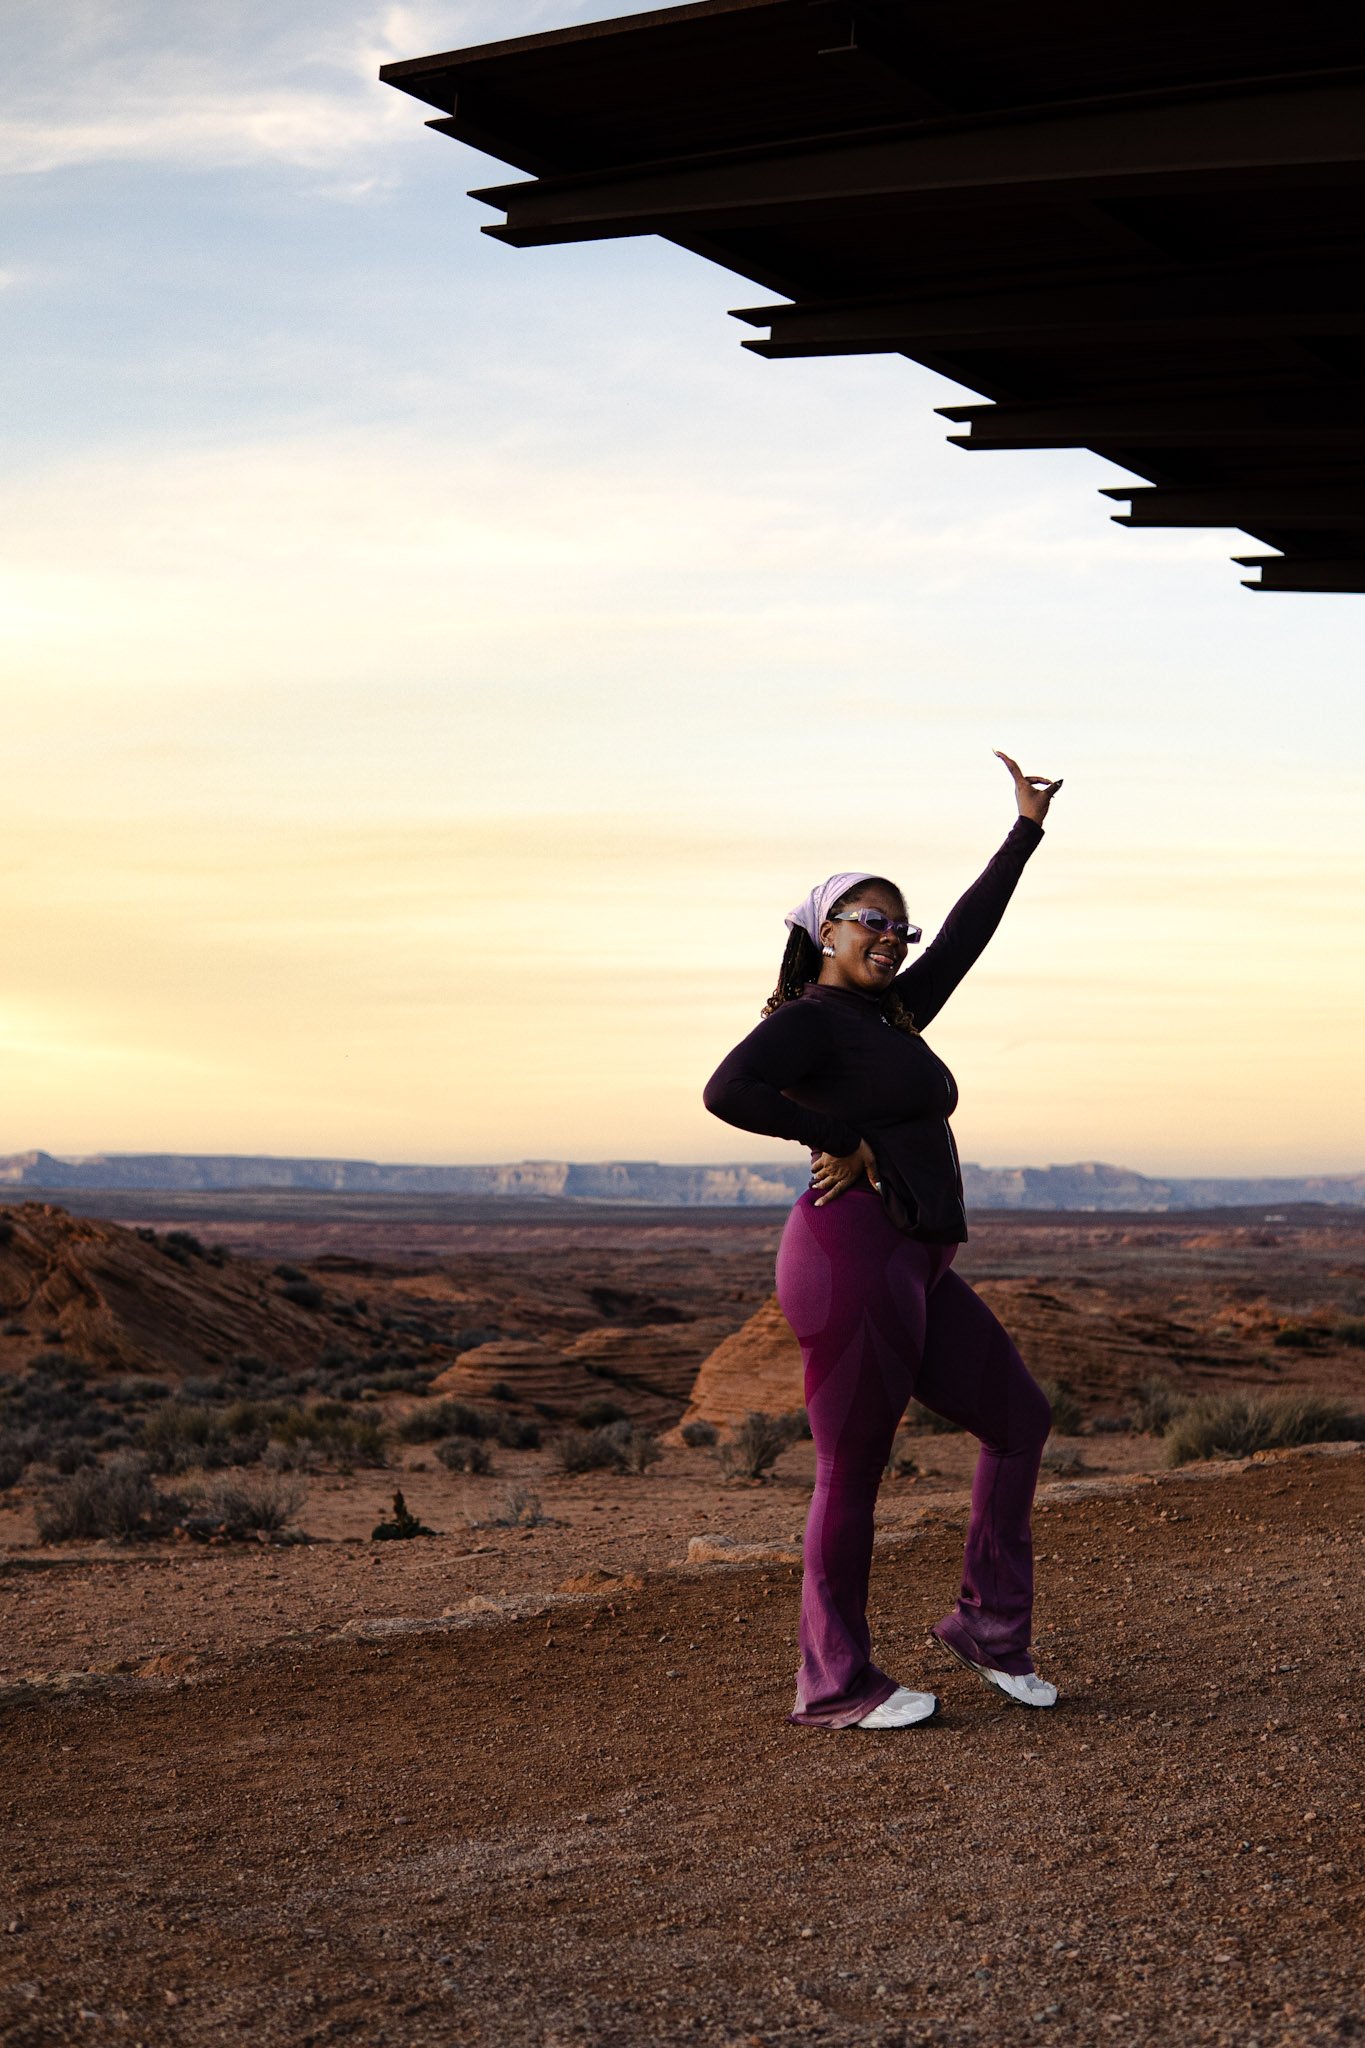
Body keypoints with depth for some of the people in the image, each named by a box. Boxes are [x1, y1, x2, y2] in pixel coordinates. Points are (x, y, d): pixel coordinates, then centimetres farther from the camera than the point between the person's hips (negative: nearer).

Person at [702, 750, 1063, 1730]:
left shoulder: (895, 1016, 21)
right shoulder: (810, 1019, -5)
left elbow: (968, 932, 29)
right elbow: (727, 1090, -21)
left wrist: (1027, 829, 33)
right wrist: (842, 1139, -15)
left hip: (920, 1268, 10)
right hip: (853, 1255, -10)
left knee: (1020, 1418, 13)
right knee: (853, 1473, -3)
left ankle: (991, 1625, 22)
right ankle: (835, 1684, 8)